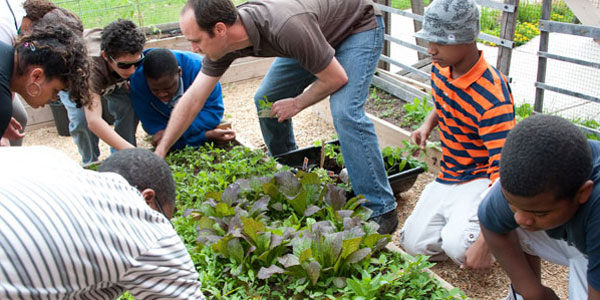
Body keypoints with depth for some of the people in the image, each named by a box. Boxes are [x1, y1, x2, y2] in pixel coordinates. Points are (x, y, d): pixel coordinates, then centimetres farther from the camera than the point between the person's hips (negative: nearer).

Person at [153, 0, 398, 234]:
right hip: (317, 35, 8)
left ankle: (381, 211, -13)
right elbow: (193, 99, -10)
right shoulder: (224, 40, -18)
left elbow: (336, 78, -28)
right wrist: (159, 153, -7)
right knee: (265, 101, 5)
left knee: (346, 113, -26)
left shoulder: (285, 28, -42)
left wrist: (296, 104, -14)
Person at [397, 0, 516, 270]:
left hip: (481, 180, -7)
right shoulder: (440, 69, -4)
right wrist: (428, 124, -1)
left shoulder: (492, 97, -29)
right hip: (447, 176, 7)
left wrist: (484, 243, -37)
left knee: (458, 245, -29)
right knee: (414, 244, 0)